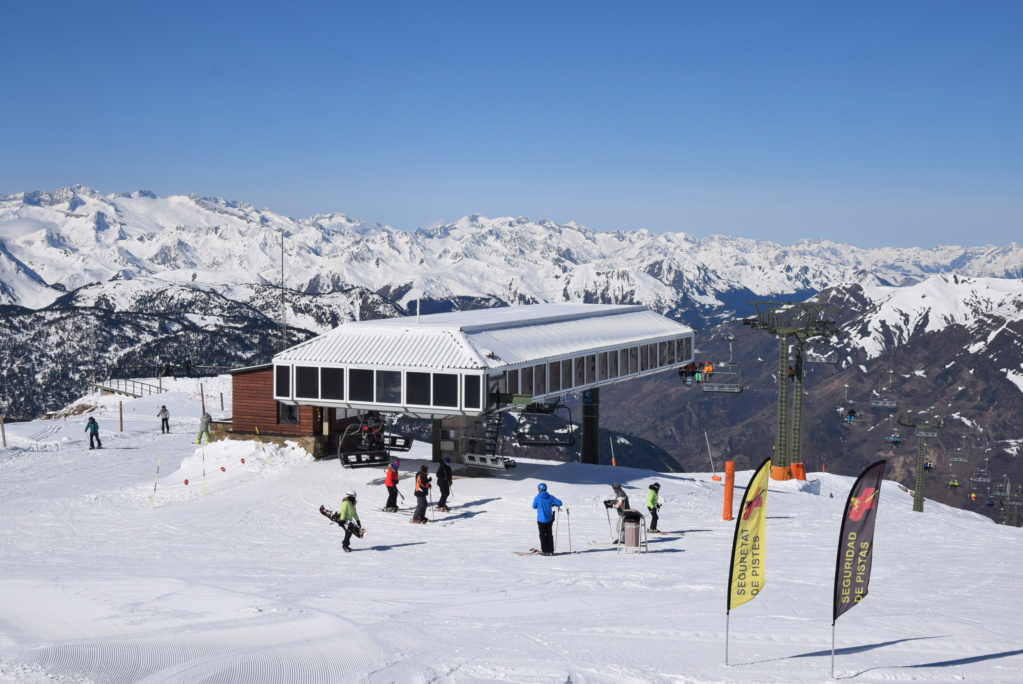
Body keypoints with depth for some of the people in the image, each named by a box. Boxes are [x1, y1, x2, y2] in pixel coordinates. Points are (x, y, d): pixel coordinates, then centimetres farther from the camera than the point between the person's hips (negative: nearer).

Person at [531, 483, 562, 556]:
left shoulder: (537, 498, -12)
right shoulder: (550, 497, -3)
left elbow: (534, 506, 3)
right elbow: (559, 503, -2)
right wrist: (552, 504, 15)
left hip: (541, 520, -4)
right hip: (549, 519, 4)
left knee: (542, 535, 7)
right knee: (549, 535, 12)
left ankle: (545, 551, 7)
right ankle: (551, 551, 13)